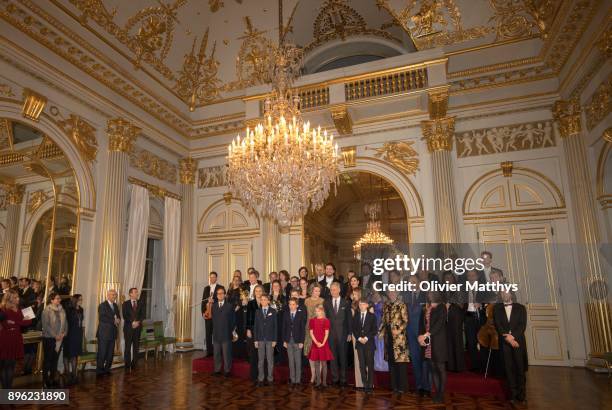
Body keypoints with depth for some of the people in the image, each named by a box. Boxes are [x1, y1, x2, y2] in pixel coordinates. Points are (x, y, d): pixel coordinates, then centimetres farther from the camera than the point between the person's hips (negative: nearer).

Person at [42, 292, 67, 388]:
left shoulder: (62, 310, 7)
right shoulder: (47, 310, -10)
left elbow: (65, 323, 11)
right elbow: (46, 325, -14)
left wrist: (64, 333, -4)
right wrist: (55, 336, -15)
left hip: (59, 339, 5)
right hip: (49, 338, -5)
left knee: (55, 359, 11)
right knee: (48, 359, 2)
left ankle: (53, 378, 21)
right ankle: (45, 380, 14)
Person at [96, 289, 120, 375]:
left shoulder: (115, 306, 16)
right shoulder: (102, 305, -6)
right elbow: (101, 318, -16)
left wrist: (118, 320, -6)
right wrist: (113, 321, -15)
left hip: (112, 332, 6)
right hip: (104, 333, -6)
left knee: (110, 352, 7)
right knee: (102, 353, -2)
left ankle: (107, 369, 17)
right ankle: (100, 370, 8)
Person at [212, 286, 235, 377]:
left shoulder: (230, 306, -1)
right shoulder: (214, 306, 11)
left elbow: (233, 319, 1)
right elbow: (213, 319, 9)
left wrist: (231, 330, -1)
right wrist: (213, 330, 3)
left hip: (226, 334, -3)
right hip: (216, 334, 3)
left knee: (226, 353, 1)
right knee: (216, 353, 10)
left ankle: (227, 370, 11)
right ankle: (217, 370, 21)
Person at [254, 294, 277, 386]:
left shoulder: (273, 311, -1)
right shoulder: (257, 312, 5)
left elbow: (275, 326, -1)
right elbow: (256, 326, 5)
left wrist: (274, 340, -5)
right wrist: (256, 340, 1)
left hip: (270, 339, -2)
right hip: (260, 339, 2)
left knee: (270, 359, 4)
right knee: (260, 360, 6)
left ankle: (270, 378, 14)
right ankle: (260, 378, 15)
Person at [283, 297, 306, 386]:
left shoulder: (301, 314, -5)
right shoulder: (286, 313, 4)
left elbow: (303, 328, -5)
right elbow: (284, 328, 5)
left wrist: (301, 342, -10)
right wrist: (284, 340, 0)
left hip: (297, 340, -2)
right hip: (288, 340, 2)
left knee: (298, 361, 3)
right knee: (291, 361, 8)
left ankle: (298, 380, 12)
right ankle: (292, 379, 17)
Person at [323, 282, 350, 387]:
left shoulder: (346, 303, 2)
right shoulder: (326, 303, 6)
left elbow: (349, 319, 3)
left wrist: (349, 333, 0)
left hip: (342, 333, -1)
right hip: (330, 333, 1)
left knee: (342, 356, 4)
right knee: (333, 356, 5)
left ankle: (343, 379, 15)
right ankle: (335, 378, 16)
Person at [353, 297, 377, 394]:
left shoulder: (372, 316, 3)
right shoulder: (356, 316, 11)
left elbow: (374, 330, -2)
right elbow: (354, 329, 8)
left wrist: (366, 338, -12)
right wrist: (359, 338, -7)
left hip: (369, 343, -2)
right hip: (359, 343, 2)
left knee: (370, 365, -1)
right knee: (362, 365, 2)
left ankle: (370, 385, 6)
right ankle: (365, 384, 9)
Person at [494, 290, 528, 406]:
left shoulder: (520, 308, 9)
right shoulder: (497, 308, 11)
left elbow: (522, 325, -2)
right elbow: (498, 325, 1)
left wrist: (513, 336, -13)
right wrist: (507, 337, -12)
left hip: (518, 342, 0)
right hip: (504, 343, 1)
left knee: (520, 369, -1)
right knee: (509, 369, 1)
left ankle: (521, 396, 6)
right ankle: (514, 396, 6)